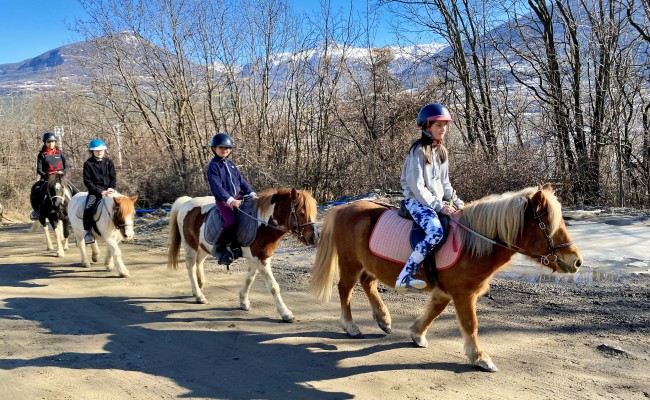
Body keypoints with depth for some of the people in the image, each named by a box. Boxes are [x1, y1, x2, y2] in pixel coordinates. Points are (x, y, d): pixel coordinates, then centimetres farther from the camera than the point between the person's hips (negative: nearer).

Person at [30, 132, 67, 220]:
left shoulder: (60, 153, 8)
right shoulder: (42, 154, 3)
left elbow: (65, 166, 10)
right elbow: (39, 169, -1)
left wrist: (62, 172, -10)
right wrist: (46, 175, -18)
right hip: (46, 178, -1)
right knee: (35, 189, -27)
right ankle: (37, 210, -10)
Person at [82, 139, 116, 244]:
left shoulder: (108, 162, 9)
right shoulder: (88, 164, 1)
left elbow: (113, 177, 10)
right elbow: (87, 181, -2)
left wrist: (111, 188, -10)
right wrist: (100, 191, -12)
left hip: (108, 190, 2)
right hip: (94, 191, -2)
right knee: (88, 207, -26)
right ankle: (88, 233, -20)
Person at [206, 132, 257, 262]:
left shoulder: (231, 164, 16)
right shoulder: (213, 166, -6)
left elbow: (241, 181, 15)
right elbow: (217, 187, -16)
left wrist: (251, 193, 0)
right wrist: (231, 200, -25)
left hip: (238, 196, 8)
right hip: (223, 200, -7)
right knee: (231, 222, -30)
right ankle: (218, 248, -10)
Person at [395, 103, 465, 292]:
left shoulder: (442, 151, 13)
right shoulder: (419, 150, -12)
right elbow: (417, 186, -17)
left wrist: (455, 200, 4)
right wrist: (438, 205, -19)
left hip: (438, 201, 9)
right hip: (416, 200, -9)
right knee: (436, 232, -32)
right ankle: (404, 277, -29)